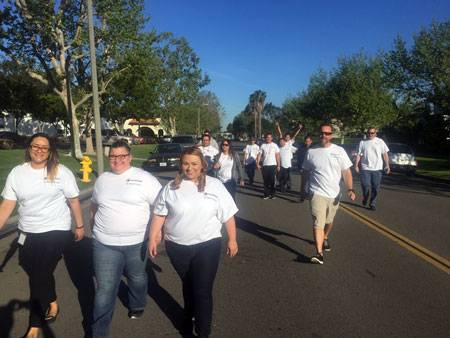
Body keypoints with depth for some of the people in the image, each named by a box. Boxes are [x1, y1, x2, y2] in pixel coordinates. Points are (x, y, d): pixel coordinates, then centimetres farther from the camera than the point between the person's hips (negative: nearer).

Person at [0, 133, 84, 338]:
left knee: (39, 275, -7)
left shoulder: (61, 172, -7)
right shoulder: (16, 173, 0)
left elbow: (74, 200, -1)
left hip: (56, 231, -4)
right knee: (36, 274, 15)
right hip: (28, 233, 4)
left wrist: (80, 225, 3)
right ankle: (51, 302, 45)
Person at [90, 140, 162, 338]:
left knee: (137, 278, 20)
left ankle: (137, 306, 49)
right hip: (105, 243, 2)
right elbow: (94, 205, 21)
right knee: (105, 288, 3)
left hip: (137, 242, -2)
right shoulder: (102, 179, 7)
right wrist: (95, 228, 20)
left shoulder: (144, 178, -9)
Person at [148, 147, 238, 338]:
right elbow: (159, 214, 3)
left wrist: (232, 240, 0)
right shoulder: (171, 187, -1)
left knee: (203, 290, -1)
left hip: (207, 245, -2)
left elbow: (228, 215, -1)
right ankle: (189, 320, 46)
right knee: (188, 286, 22)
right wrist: (153, 238, -1)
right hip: (177, 247, 2)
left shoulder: (215, 185, -4)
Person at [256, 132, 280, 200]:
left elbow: (277, 156, 2)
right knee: (266, 180, 4)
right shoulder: (263, 145, 6)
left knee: (272, 180, 1)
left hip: (273, 165, -2)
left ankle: (272, 194, 12)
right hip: (265, 165, 2)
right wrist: (257, 163, -8)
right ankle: (266, 194, 13)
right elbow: (259, 155, 3)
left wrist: (278, 165, -2)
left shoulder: (274, 145, 2)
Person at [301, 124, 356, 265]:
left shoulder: (339, 151, -1)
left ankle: (325, 238, 48)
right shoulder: (311, 151, -1)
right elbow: (305, 171, 10)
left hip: (334, 193, 3)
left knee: (329, 221, 21)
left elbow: (346, 172, -2)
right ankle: (319, 253, -17)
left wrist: (350, 189, -13)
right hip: (317, 193, -2)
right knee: (318, 223, -14)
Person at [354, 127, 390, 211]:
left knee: (375, 188, 2)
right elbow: (359, 155, 6)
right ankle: (365, 198, 24)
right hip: (365, 168, 0)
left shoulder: (380, 142, 6)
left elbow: (385, 154, 4)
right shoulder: (362, 142, 7)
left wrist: (387, 165, -6)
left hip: (377, 169, 0)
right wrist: (356, 165, -2)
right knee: (366, 186, -6)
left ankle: (372, 204, 16)